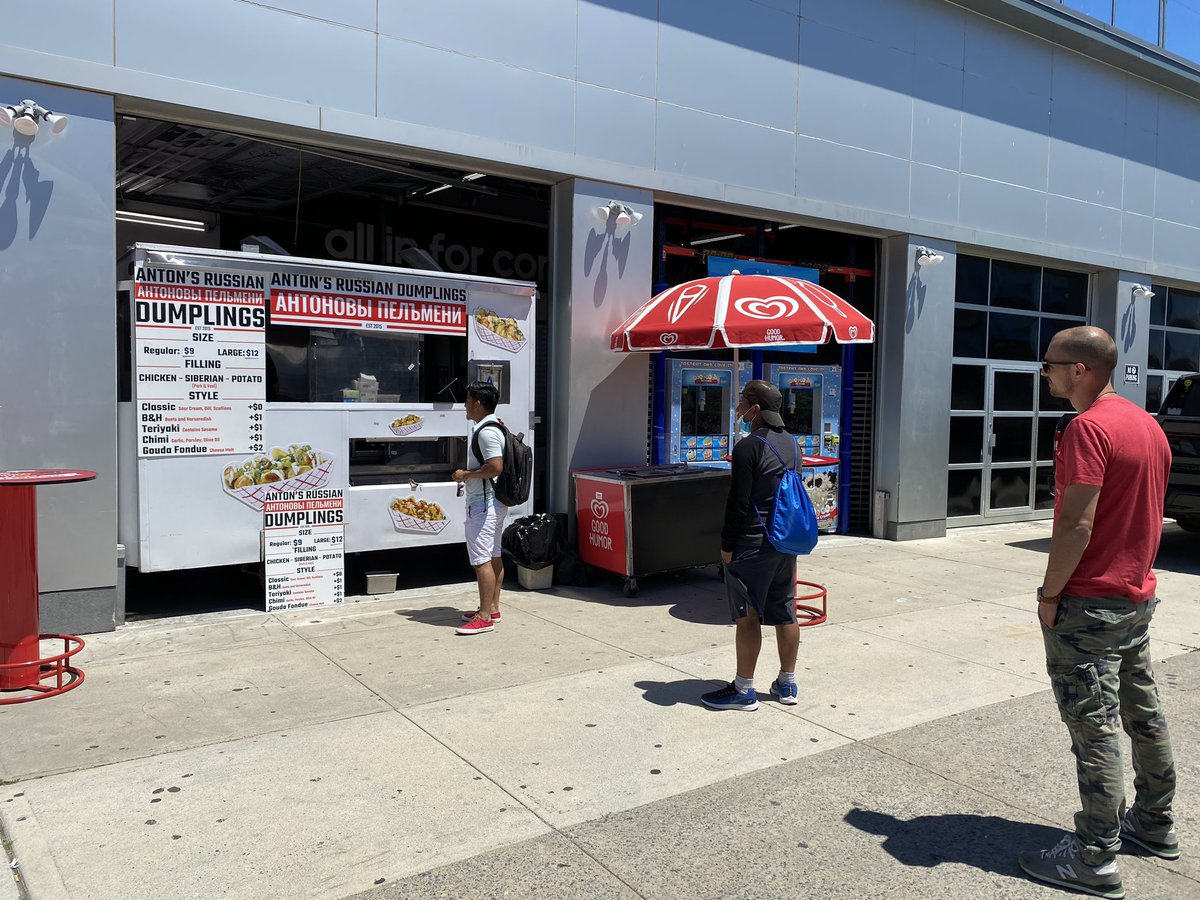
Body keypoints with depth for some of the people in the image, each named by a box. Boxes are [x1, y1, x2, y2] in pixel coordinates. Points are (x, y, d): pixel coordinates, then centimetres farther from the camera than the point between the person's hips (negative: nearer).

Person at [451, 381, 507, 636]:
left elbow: (495, 467, -27)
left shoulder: (486, 431, -18)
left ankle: (485, 617, -5)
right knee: (494, 556, 14)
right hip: (494, 502, 11)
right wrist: (468, 474, 16)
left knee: (481, 559, -8)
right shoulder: (494, 426, 15)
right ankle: (493, 608, 23)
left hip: (484, 504, -11)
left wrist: (465, 475, -16)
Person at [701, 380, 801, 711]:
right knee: (785, 612, 14)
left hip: (753, 543, -8)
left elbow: (739, 501, -18)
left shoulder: (748, 447, -16)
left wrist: (727, 544, -10)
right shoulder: (790, 443, 11)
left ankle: (743, 690, 6)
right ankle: (787, 683, 24)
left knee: (748, 616, -1)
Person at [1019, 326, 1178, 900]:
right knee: (1143, 713, 20)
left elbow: (1077, 525, -25)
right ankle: (1154, 823, 36)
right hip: (1138, 595, 10)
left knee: (1096, 729, -2)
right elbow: (1147, 512, 16)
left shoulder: (1089, 428, -20)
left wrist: (1050, 595, -15)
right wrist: (1132, 574, 20)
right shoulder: (1147, 424, 9)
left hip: (1089, 604, -9)